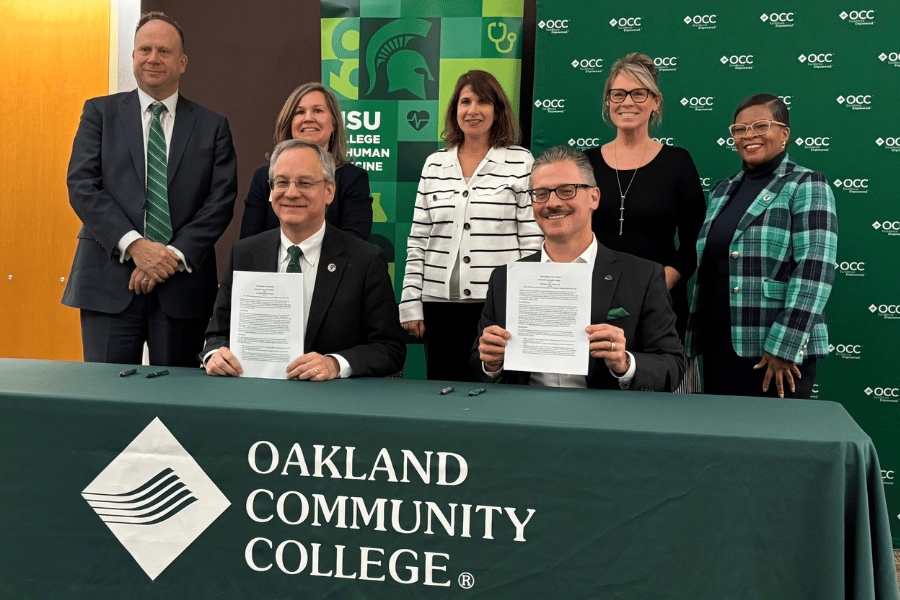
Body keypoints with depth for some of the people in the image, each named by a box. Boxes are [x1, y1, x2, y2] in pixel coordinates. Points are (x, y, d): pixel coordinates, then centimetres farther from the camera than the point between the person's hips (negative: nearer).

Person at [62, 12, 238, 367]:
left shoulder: (212, 126, 11)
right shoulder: (100, 112, 11)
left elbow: (222, 200, 2)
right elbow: (81, 185, 0)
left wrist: (176, 255, -11)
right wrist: (134, 245, -13)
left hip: (182, 284, 1)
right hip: (110, 282, 0)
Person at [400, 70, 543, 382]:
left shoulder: (520, 162, 2)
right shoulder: (434, 164, 11)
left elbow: (533, 239, -1)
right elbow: (418, 240, 12)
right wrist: (410, 303, 6)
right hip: (440, 302, 3)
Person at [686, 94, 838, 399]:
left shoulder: (806, 185, -3)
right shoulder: (722, 191, 15)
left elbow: (815, 269, -14)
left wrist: (784, 345, -20)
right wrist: (695, 339, 13)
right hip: (718, 348, 6)